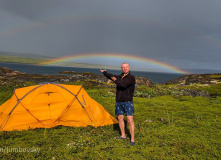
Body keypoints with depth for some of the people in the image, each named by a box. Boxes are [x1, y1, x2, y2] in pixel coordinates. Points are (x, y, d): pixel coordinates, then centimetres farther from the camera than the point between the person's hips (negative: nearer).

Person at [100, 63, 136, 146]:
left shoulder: (131, 77, -12)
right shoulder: (119, 77, 8)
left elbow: (124, 84, -26)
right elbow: (110, 76, 22)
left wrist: (115, 80, -11)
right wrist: (104, 72, 35)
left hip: (127, 102, -6)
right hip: (118, 102, 7)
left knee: (130, 120, -9)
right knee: (120, 118, 14)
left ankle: (132, 139, 1)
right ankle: (123, 135, 30)